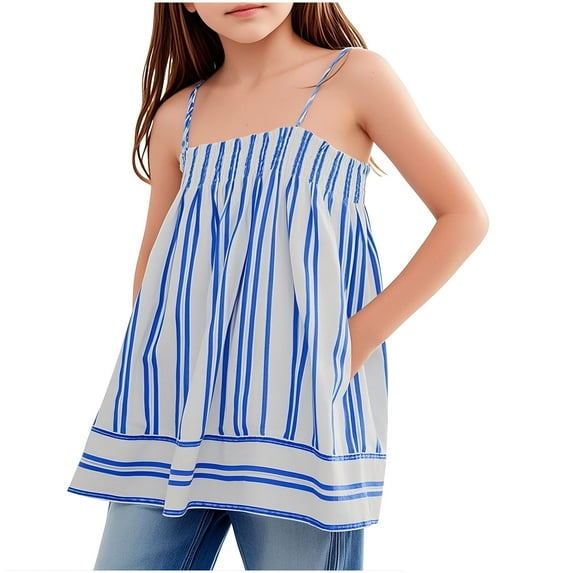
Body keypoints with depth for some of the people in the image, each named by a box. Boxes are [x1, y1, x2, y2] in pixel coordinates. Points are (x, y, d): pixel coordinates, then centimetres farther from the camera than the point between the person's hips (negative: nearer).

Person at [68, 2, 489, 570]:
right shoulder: (176, 116, 12)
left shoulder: (355, 76, 1)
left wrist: (362, 334, -7)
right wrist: (145, 360, 4)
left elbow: (464, 216, 0)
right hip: (173, 397, 4)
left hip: (299, 396, -3)